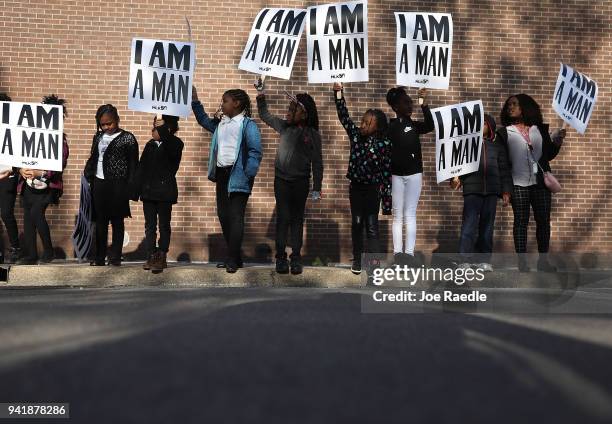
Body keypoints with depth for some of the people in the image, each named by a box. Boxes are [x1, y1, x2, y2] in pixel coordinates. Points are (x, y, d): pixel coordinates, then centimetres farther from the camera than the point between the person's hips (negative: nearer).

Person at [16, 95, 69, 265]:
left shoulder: (60, 139, -4)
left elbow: (61, 163, -13)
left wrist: (39, 173, -22)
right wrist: (22, 169, -12)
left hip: (47, 185, -5)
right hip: (28, 185, 5)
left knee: (36, 212, -22)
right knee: (28, 219, 6)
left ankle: (48, 251, -6)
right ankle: (30, 255, 16)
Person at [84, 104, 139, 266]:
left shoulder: (127, 138, -4)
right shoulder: (98, 137, 12)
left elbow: (133, 166, -6)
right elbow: (92, 159, 18)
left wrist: (130, 189, -12)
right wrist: (88, 176, 3)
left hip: (117, 186, -5)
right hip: (99, 184, 5)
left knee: (117, 222, 3)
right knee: (100, 222, 8)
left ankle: (115, 258, 9)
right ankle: (99, 257, 14)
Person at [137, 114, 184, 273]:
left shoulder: (175, 144, -6)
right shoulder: (150, 145, 10)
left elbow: (172, 150, -31)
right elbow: (141, 166, 9)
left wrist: (162, 129, -34)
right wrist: (139, 188, 1)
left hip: (165, 191, -5)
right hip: (149, 191, 5)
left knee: (164, 225, 2)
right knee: (150, 225, 7)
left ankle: (162, 257, 5)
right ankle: (151, 256, 13)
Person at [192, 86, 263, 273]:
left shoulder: (247, 124, -9)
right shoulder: (220, 123, 14)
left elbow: (256, 151, -14)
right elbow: (204, 120, 33)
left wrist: (247, 176, -19)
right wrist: (195, 101, 23)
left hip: (237, 176, -8)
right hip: (221, 174, 8)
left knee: (236, 217, -7)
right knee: (223, 215, 10)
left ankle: (233, 259, -3)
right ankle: (234, 256, 19)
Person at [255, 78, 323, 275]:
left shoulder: (312, 134, -5)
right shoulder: (284, 126, 3)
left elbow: (317, 162, -2)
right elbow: (264, 115, 17)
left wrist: (317, 187, -5)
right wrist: (261, 94, 7)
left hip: (301, 182, -1)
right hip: (282, 180, 2)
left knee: (297, 219, 5)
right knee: (283, 218, -2)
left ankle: (296, 258, 9)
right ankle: (280, 258, 1)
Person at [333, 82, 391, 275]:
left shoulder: (384, 144, -12)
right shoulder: (355, 134, -1)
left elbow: (387, 171, -10)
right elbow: (344, 116, -4)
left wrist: (387, 197, -11)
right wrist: (339, 94, -15)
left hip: (372, 189, -4)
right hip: (355, 187, 4)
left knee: (372, 227, -5)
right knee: (356, 224, 13)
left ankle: (374, 265, -6)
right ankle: (357, 259, 26)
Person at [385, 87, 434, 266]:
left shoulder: (414, 125, 9)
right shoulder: (390, 126, 1)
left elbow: (430, 126, -11)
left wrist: (424, 105, -21)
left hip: (414, 174, 2)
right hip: (396, 175, -2)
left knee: (410, 215, 2)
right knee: (398, 216, 3)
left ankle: (409, 252, 1)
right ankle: (398, 252, 4)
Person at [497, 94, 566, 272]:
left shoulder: (540, 129, 11)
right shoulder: (505, 132, 5)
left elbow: (549, 155, 13)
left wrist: (557, 141, -4)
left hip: (540, 182, 2)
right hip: (518, 183, -2)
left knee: (543, 220, 4)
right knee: (521, 222, -1)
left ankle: (543, 260, 13)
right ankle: (522, 262, 2)